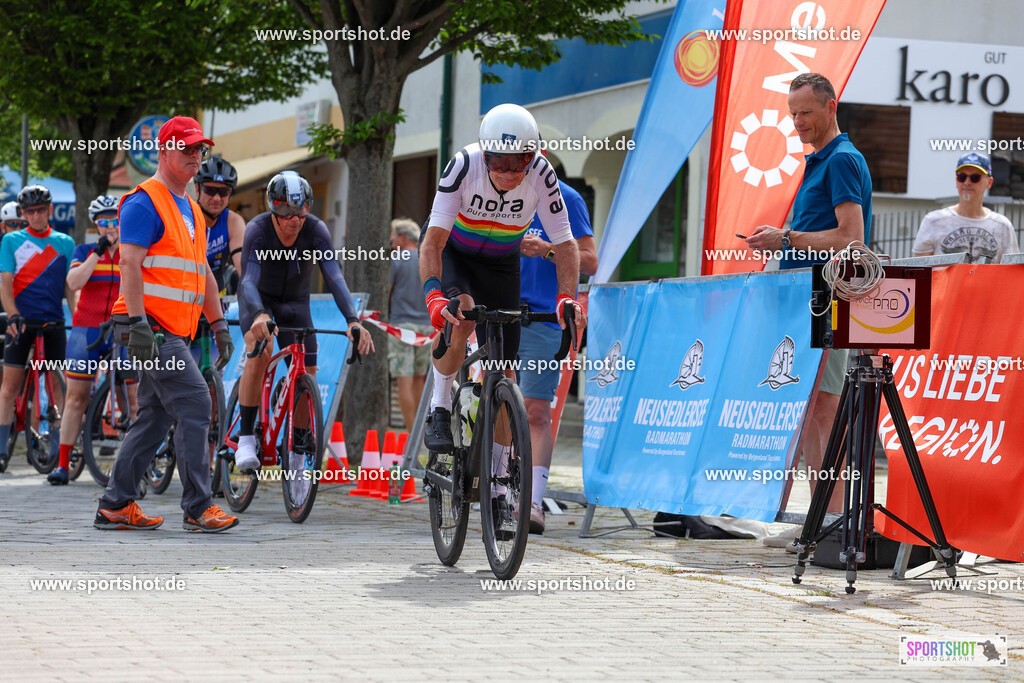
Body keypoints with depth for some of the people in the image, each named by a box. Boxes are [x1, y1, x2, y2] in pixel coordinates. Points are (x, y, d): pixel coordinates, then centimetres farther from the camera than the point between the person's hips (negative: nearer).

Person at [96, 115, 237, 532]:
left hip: (173, 332, 10)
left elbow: (202, 273, 27)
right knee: (194, 404, -13)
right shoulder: (144, 203, -8)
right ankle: (198, 508, -11)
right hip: (152, 327, -10)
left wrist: (219, 324, 22)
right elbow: (130, 263, -17)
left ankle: (115, 506, 14)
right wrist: (137, 322, -24)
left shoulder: (191, 209, 21)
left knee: (154, 418, 9)